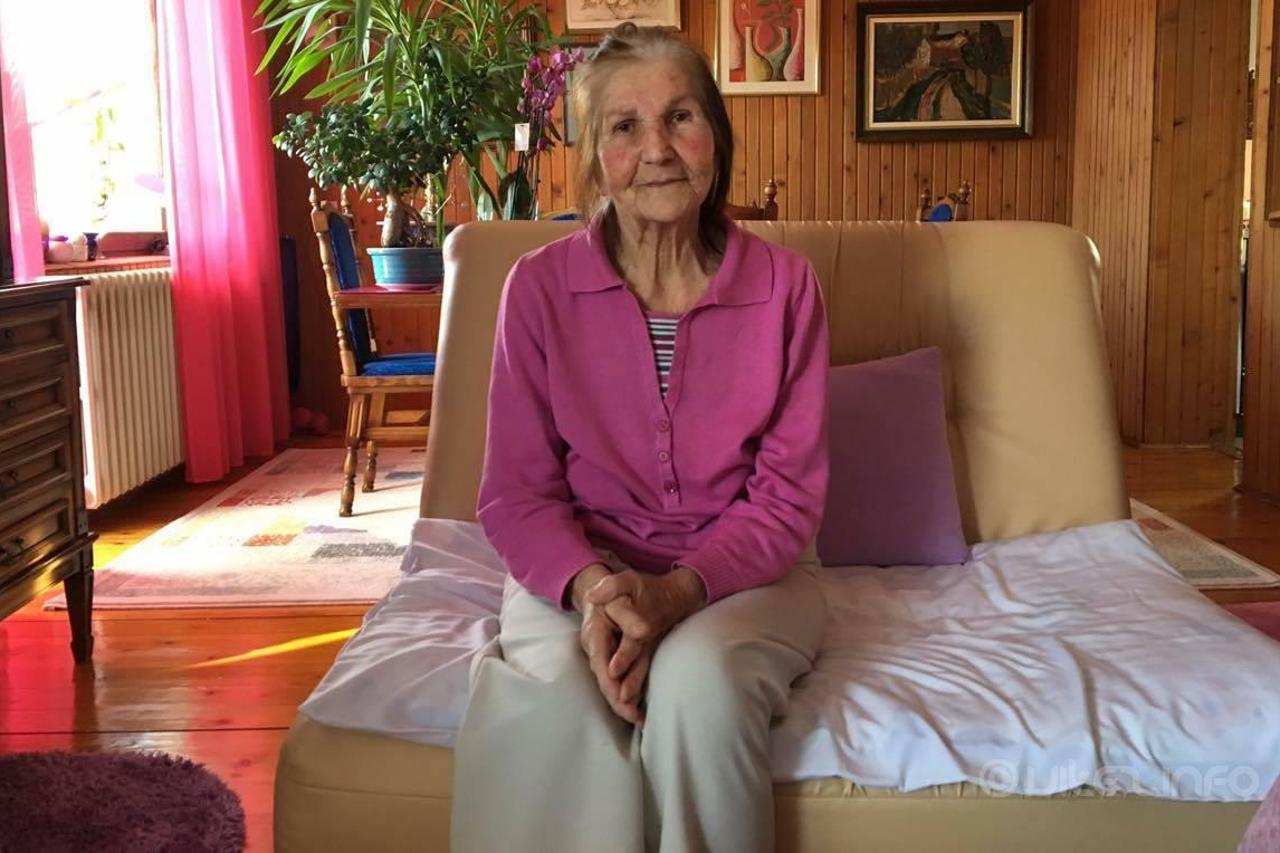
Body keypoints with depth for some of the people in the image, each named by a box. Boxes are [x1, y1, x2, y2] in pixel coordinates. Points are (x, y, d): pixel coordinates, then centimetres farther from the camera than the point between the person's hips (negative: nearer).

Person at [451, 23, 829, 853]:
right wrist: (592, 588, -25)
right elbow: (516, 491, -4)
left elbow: (789, 492, -5)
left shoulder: (784, 283, -4)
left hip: (742, 572, 1)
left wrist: (681, 590, -23)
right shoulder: (541, 286, -4)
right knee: (549, 691, -33)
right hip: (578, 571, 0)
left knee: (699, 676, -33)